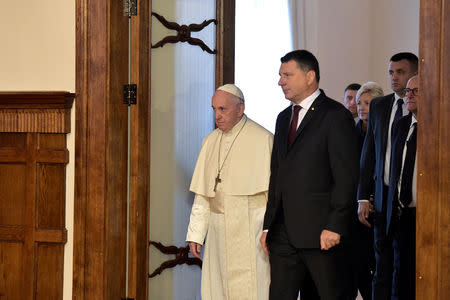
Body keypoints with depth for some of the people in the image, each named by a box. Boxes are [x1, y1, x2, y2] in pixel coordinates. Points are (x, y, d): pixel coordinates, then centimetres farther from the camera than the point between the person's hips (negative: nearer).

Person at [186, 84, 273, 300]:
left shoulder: (262, 139, -6)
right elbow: (202, 195, 15)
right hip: (218, 231, 6)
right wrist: (195, 233, 11)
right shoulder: (211, 141, 12)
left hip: (250, 231, -5)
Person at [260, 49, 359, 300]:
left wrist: (335, 226, -18)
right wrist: (268, 226, 15)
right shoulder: (284, 118, 18)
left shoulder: (335, 115, -6)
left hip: (321, 232, -7)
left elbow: (346, 176, -12)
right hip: (283, 233, 7)